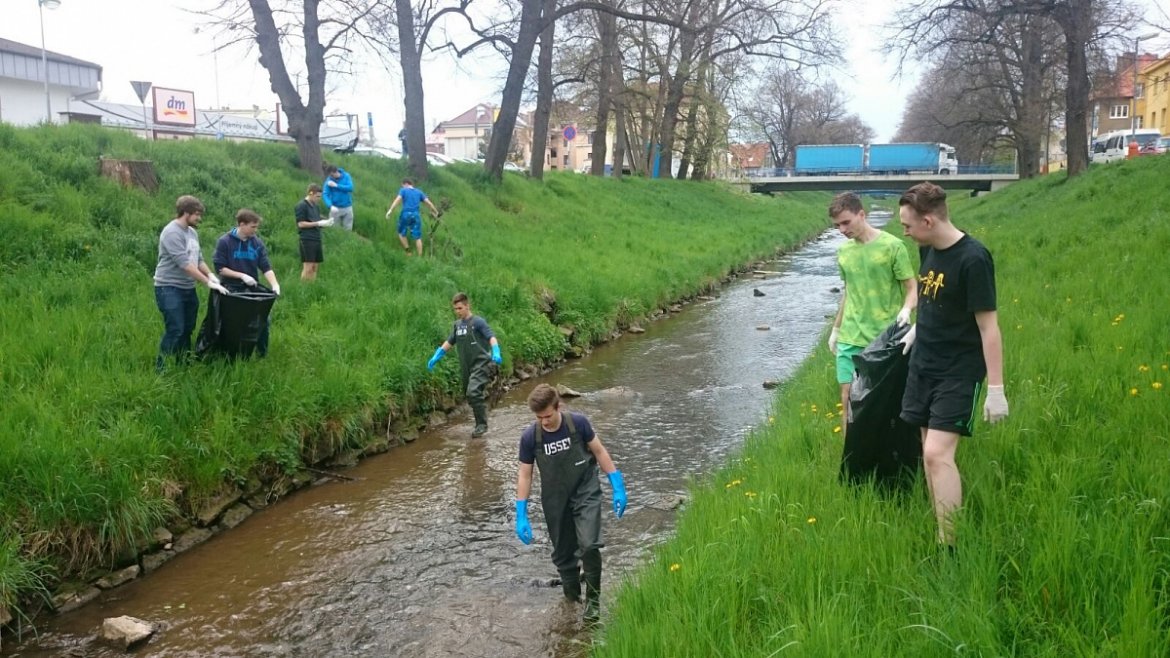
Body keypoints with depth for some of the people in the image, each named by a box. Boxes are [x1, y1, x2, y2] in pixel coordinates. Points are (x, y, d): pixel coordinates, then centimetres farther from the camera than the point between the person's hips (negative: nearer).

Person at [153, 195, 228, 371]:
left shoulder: (192, 232, 10)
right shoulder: (172, 233, -18)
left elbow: (198, 258, 15)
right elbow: (184, 264, -24)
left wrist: (210, 274, -5)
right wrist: (208, 283, -24)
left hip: (188, 289, 9)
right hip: (170, 288, -9)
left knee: (187, 329, 14)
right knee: (175, 330, -11)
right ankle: (160, 368, -2)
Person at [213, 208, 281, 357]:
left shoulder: (257, 242, -2)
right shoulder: (224, 241, -13)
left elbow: (266, 267, -5)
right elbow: (219, 268, -14)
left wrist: (275, 284, -21)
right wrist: (242, 275, -22)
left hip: (252, 290, 4)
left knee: (263, 321, 3)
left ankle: (263, 355, 19)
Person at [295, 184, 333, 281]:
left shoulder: (316, 207, 18)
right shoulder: (301, 206, -5)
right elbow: (301, 224, -10)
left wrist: (325, 222, 3)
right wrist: (318, 223, -13)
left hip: (317, 239, 8)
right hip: (307, 240, -8)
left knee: (315, 267, 6)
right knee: (308, 268, -10)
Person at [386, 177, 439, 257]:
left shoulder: (403, 190, 5)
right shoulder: (419, 192, 16)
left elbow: (398, 199, -13)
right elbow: (428, 203, 12)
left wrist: (390, 210, -22)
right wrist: (436, 212, 21)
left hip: (405, 214, -3)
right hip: (416, 215, 3)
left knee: (401, 233, 17)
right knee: (417, 237, 5)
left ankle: (408, 251, 9)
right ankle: (420, 256, 3)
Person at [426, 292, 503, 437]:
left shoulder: (478, 322, -6)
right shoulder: (457, 324, 13)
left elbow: (491, 337, -16)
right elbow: (449, 342, 23)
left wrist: (496, 353, -34)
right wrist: (435, 358, 18)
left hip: (481, 364, -7)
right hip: (466, 367, 7)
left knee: (473, 393, -21)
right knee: (471, 396, 9)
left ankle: (482, 425, -12)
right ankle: (481, 424, 21)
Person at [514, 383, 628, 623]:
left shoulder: (578, 422, -16)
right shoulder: (529, 437, -14)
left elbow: (599, 451, -3)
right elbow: (525, 475, -4)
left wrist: (618, 487, -4)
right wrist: (521, 516, -5)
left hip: (586, 493, -2)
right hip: (555, 501, 2)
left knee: (589, 545, -17)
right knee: (563, 553, 11)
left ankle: (593, 599, 5)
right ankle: (571, 597, 36)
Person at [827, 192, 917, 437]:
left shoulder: (892, 246, -9)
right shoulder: (844, 251, 8)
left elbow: (912, 288, -8)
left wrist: (906, 309, -28)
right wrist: (836, 329, 21)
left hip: (883, 339, -5)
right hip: (849, 338, 5)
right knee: (848, 399, 4)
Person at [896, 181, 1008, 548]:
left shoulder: (972, 259, -19)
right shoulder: (929, 250, 4)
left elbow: (988, 326, -18)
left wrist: (996, 388, -18)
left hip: (958, 372, -8)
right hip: (923, 366, 8)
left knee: (937, 453, -15)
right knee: (930, 452, 9)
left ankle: (951, 546, -9)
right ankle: (938, 530, 19)